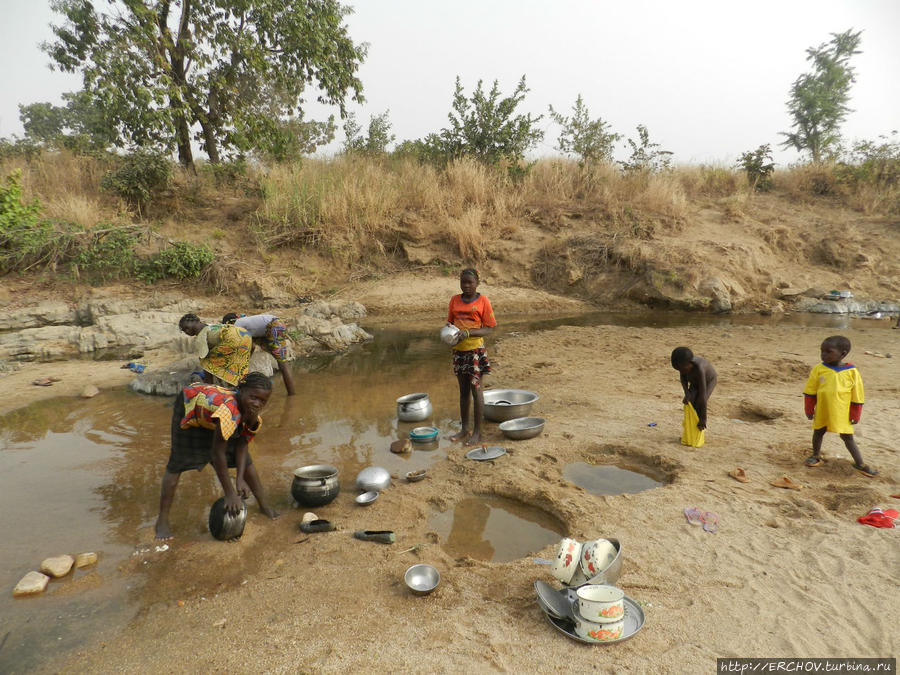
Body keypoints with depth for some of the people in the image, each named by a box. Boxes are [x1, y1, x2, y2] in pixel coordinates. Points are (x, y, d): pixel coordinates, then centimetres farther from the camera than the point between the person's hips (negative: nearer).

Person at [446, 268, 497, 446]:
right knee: (463, 391, 14)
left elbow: (488, 329, -8)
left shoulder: (483, 301, -5)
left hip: (475, 349, -5)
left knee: (476, 390, -1)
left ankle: (477, 432, 9)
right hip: (458, 350, 5)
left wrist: (468, 333, -21)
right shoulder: (455, 300, 8)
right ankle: (464, 429, 25)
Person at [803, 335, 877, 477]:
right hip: (821, 413, 2)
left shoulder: (852, 372, -10)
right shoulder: (818, 369, -8)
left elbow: (857, 397, -1)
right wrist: (809, 410, 2)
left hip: (842, 415, -2)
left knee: (847, 437, 6)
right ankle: (816, 456, 34)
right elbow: (810, 392, 0)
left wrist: (855, 416, 1)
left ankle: (860, 463, 20)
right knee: (818, 433, 15)